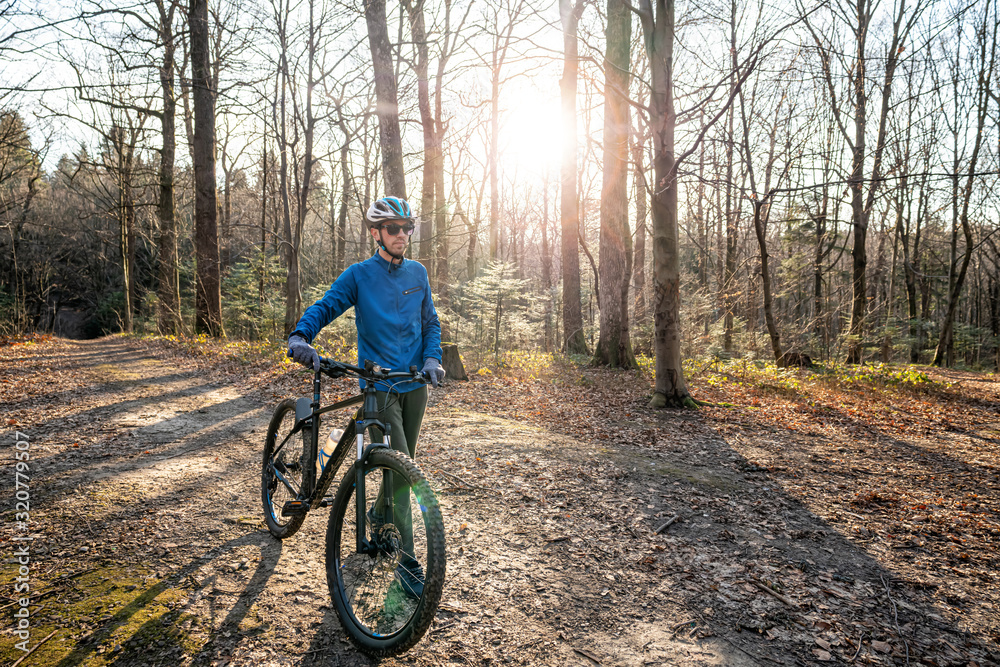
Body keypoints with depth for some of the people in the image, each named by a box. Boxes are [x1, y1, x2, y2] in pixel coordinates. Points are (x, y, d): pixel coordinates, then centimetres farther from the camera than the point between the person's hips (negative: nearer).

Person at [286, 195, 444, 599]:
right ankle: (407, 561, -5)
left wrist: (432, 358, -3)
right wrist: (300, 336, -31)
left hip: (415, 384, 5)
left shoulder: (417, 273, 8)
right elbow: (325, 306, -11)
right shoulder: (359, 275, -4)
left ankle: (379, 514, 45)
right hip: (378, 385, -5)